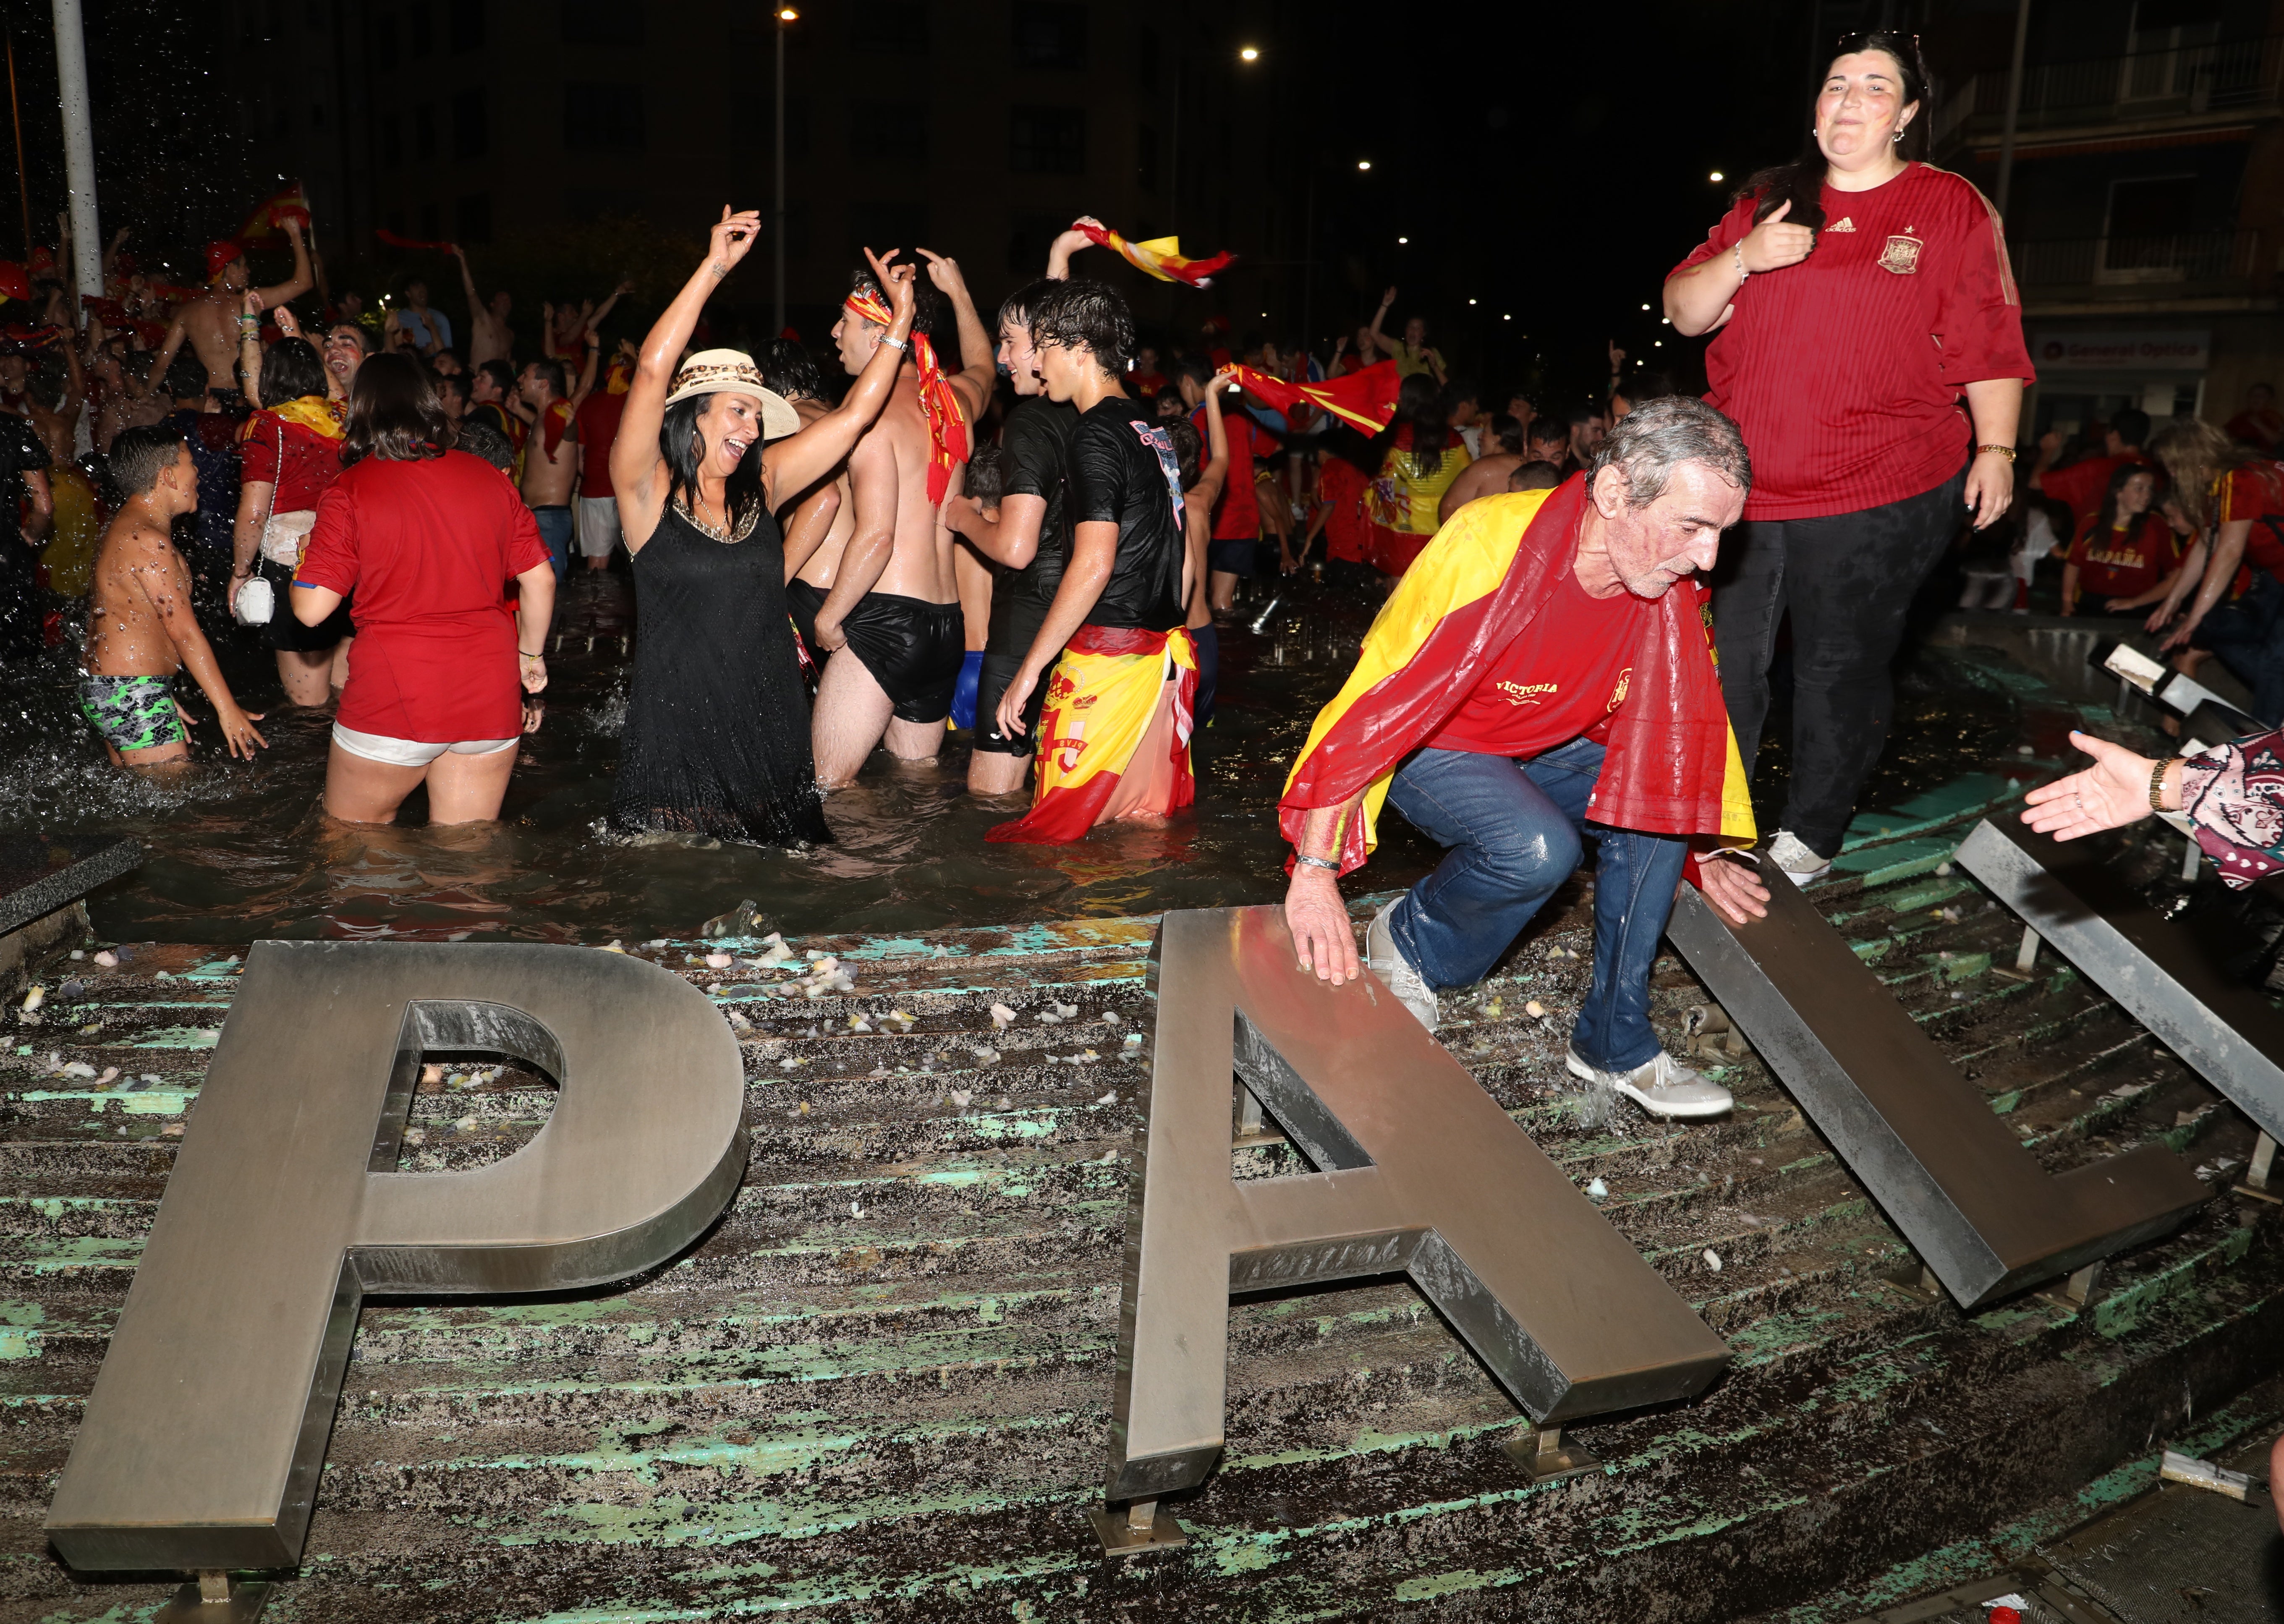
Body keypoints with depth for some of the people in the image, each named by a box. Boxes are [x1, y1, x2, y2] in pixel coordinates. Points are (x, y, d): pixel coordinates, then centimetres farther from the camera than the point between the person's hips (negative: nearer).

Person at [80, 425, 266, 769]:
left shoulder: (124, 530, 16)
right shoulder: (147, 539, -17)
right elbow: (183, 630, -20)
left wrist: (161, 697, 22)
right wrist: (227, 709, -18)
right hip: (133, 695, -11)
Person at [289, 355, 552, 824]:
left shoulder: (350, 490, -7)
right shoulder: (489, 478, 4)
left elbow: (311, 610, -9)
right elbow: (540, 579, 7)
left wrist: (302, 567, 13)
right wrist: (530, 653, 21)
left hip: (392, 698, -4)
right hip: (491, 698, 4)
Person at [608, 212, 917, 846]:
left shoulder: (761, 484, 9)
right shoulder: (648, 489, -5)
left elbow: (855, 413, 11)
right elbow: (654, 369, -17)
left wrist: (902, 318, 9)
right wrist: (714, 267, -19)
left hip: (771, 729, 4)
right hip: (679, 731, -4)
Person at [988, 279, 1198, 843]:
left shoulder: (1098, 435, -12)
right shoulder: (1154, 431, 16)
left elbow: (1094, 563, -20)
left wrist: (1029, 668, -16)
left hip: (1108, 654, -9)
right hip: (1165, 656, 9)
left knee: (1056, 829, -5)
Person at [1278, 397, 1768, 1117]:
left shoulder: (1670, 582, -14)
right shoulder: (1490, 551, -34)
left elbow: (1677, 713, 5)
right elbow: (1376, 705, -31)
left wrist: (1703, 853, 9)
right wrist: (1315, 872, -29)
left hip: (1550, 749, 6)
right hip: (1428, 750, -6)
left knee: (1655, 810, -16)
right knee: (1537, 848, -31)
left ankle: (1613, 1044, -1)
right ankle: (1408, 940, -1)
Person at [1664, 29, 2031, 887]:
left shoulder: (1953, 208, 5)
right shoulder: (1769, 198, 13)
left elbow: (1990, 345, 3)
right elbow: (1683, 311, 8)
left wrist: (1995, 447, -5)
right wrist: (1742, 259, -9)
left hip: (1878, 499, -3)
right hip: (1742, 486, 3)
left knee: (1842, 669, 4)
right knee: (1721, 662, 5)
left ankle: (1809, 835, 18)